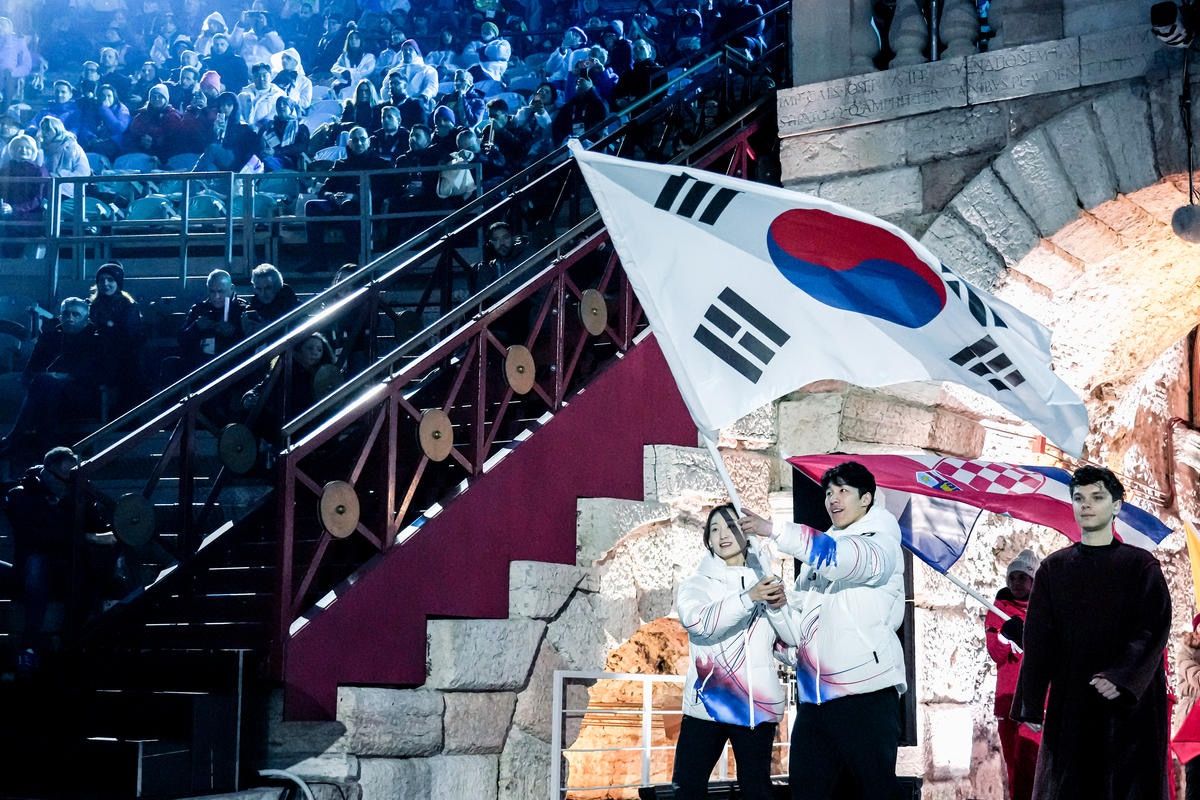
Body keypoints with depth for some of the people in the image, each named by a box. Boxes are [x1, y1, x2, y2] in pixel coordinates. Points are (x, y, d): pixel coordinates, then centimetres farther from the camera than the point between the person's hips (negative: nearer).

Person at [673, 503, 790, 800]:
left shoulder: (767, 582, 10)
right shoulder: (696, 584, 6)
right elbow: (701, 622, -15)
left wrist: (779, 607, -14)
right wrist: (749, 598, -28)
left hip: (758, 705, 1)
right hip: (707, 702, -1)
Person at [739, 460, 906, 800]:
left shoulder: (883, 545, 2)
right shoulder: (816, 555, 23)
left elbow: (839, 556, -21)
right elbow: (798, 628, 22)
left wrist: (774, 530, -24)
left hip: (867, 695, -6)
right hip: (814, 698, 7)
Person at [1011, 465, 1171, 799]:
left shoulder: (1141, 565, 3)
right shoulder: (1054, 568, 9)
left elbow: (1155, 628, -7)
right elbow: (1037, 639, 6)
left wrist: (1123, 678, -21)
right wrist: (1030, 704, 0)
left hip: (1131, 703, -2)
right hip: (1070, 703, 2)